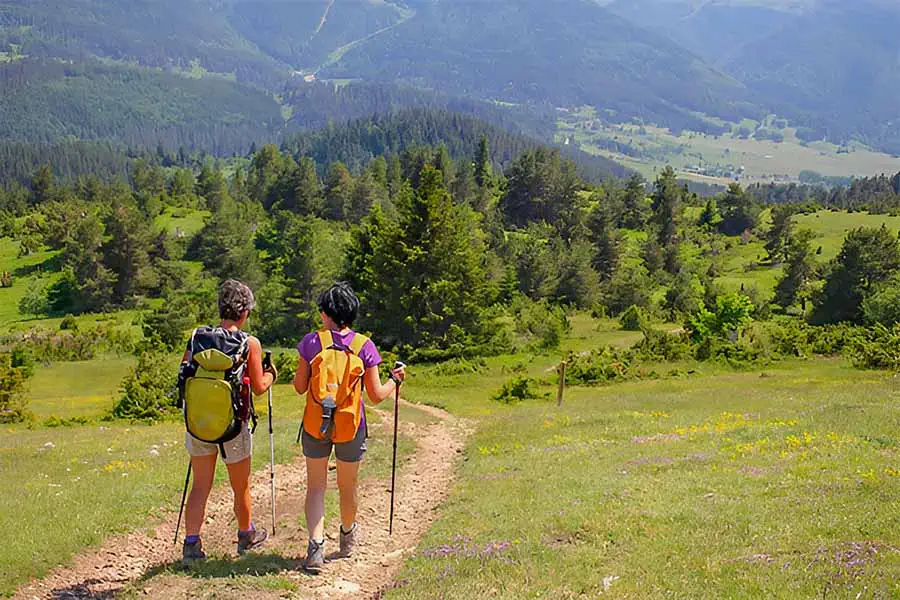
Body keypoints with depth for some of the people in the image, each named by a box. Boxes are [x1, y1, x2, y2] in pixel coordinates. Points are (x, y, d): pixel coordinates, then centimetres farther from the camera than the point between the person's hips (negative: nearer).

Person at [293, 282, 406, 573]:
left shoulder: (311, 342, -9)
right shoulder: (364, 346, -8)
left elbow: (300, 387, -3)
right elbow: (376, 395, -6)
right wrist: (395, 380, 13)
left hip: (315, 425, -1)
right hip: (351, 427, 1)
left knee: (315, 486, 9)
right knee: (347, 487, 19)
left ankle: (316, 545, -8)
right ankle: (348, 537, 42)